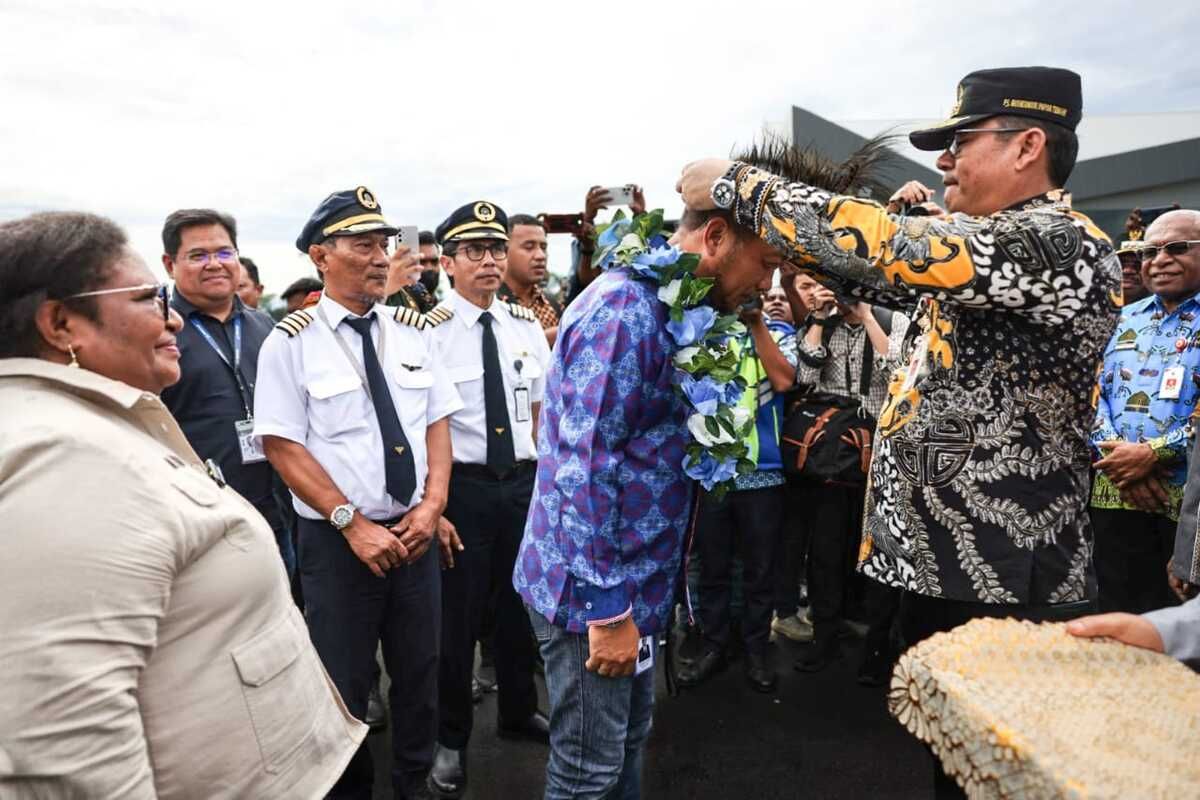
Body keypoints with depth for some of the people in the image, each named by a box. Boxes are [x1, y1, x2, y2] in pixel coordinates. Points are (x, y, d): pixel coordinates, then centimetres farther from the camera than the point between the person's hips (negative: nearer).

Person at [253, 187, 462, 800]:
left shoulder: (411, 331, 6)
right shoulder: (292, 341, -7)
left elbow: (437, 421, 6)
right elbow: (283, 446, -10)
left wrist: (432, 504, -8)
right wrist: (354, 523, -15)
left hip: (414, 530, 4)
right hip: (336, 539, -4)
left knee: (421, 673, 15)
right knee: (344, 685, 10)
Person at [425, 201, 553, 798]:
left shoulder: (527, 325, 5)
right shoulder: (429, 330, -12)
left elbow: (541, 408, 11)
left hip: (525, 482, 5)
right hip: (462, 485, -5)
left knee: (519, 604, 19)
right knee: (457, 614, 7)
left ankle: (518, 712, 42)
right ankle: (451, 739, 29)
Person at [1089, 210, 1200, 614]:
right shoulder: (1125, 319, 16)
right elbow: (1094, 393, 9)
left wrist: (1153, 453, -18)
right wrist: (1115, 455, -7)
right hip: (1115, 497, 4)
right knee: (1119, 619, 12)